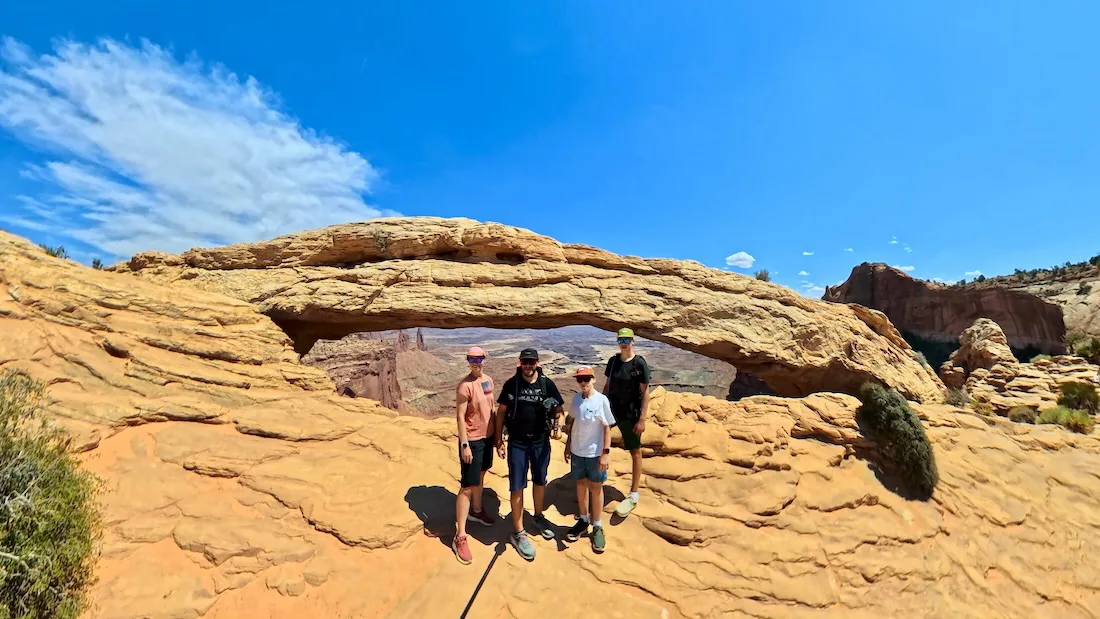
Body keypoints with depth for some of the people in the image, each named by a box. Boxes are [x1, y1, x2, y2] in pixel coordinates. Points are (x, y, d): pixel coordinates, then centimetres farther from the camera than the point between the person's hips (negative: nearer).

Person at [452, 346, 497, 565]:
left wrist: (496, 432, 15)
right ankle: (460, 537, 9)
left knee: (480, 476, 25)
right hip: (472, 440, -7)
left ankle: (477, 511, 47)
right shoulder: (465, 386, -21)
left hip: (487, 436, 8)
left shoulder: (488, 380, 2)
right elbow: (460, 417, -19)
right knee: (467, 487, -1)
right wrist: (465, 445, -20)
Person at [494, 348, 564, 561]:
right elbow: (501, 412, -1)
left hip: (541, 442, 2)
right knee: (517, 487, 5)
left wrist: (557, 424, -19)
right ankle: (518, 533, 22)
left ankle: (538, 516, 45)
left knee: (540, 482, 20)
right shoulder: (511, 384, -8)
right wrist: (499, 440, -2)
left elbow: (559, 409, 1)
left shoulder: (547, 384, -8)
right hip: (517, 443, -1)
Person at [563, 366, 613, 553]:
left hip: (595, 453, -4)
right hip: (577, 451, 4)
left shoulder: (601, 400, -16)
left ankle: (597, 528, 28)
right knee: (581, 485, 18)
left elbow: (607, 428, -12)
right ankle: (583, 521, 37)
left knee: (596, 488, 11)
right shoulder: (576, 398, -2)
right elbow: (572, 422, 7)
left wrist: (606, 452, -13)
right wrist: (568, 445, 10)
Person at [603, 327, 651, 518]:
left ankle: (633, 495, 21)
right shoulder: (613, 361, 1)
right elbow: (607, 385, 9)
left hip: (631, 414, -5)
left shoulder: (640, 364, -13)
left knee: (635, 452, 8)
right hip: (611, 410, 5)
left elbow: (645, 392, -12)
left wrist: (642, 419, -15)